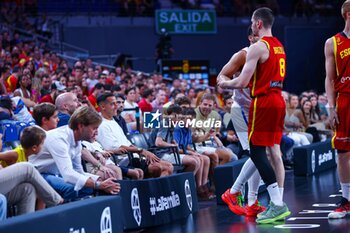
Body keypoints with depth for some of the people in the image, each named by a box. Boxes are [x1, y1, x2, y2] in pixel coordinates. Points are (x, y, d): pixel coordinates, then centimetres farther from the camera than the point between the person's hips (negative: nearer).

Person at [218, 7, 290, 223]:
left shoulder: (258, 47, -12)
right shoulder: (279, 46, 16)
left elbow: (242, 82, -15)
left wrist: (224, 83, 5)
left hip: (263, 102, -9)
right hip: (279, 100, 9)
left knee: (257, 152, -7)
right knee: (274, 151, 10)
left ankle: (277, 205, -15)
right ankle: (279, 204, 9)